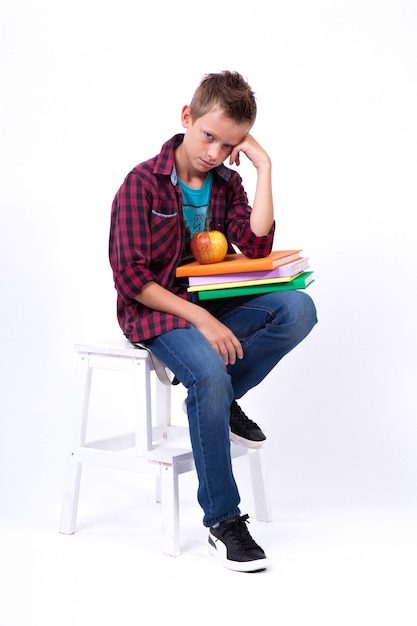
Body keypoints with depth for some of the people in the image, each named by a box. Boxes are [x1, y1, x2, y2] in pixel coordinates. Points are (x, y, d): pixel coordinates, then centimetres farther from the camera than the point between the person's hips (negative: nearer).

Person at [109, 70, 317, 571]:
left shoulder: (227, 182, 9)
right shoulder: (142, 183, -8)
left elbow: (257, 246, -6)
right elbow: (131, 277, -14)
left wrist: (264, 168, -6)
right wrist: (199, 319, -23)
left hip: (213, 303, 5)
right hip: (157, 308, -5)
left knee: (299, 309, -22)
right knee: (209, 374, -34)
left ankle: (221, 403, -4)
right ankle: (222, 522, -20)